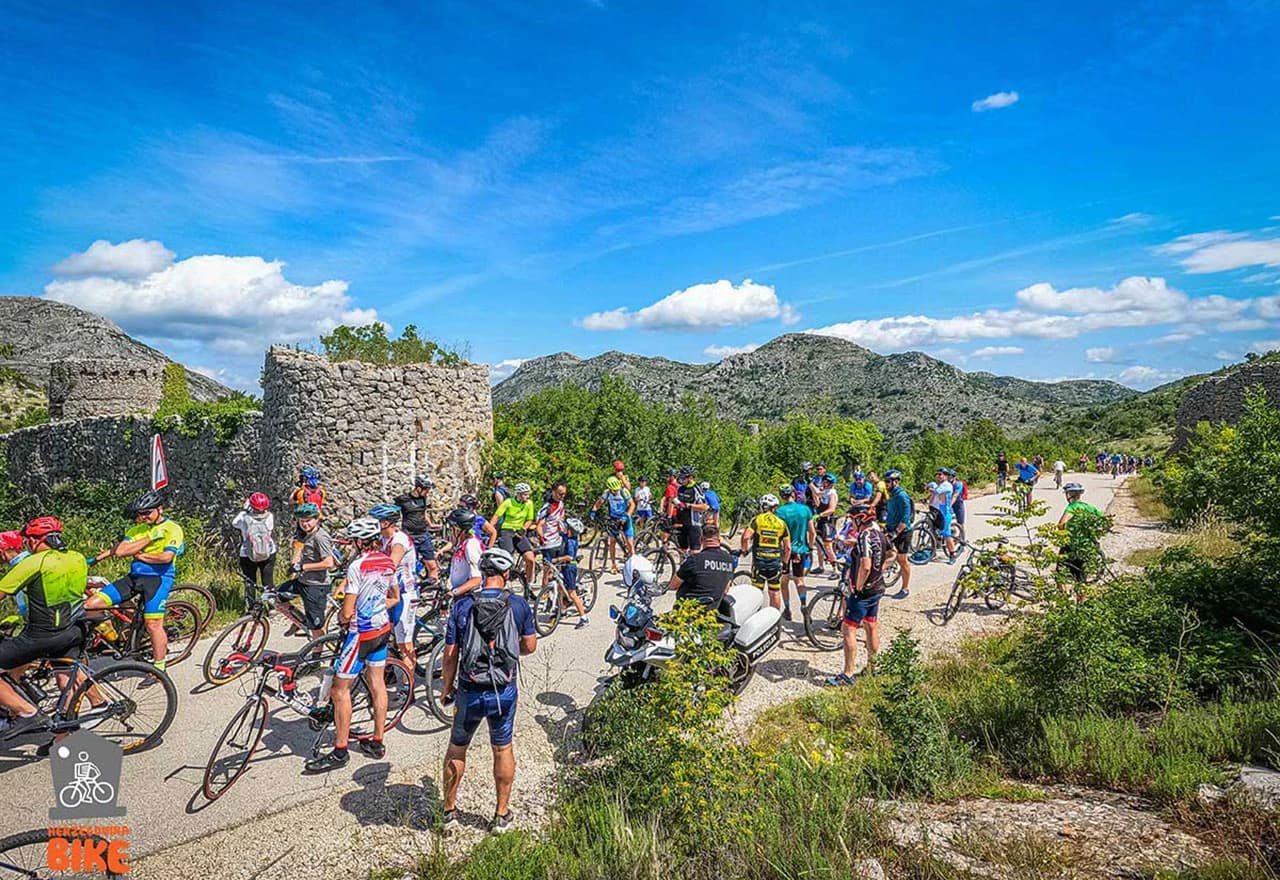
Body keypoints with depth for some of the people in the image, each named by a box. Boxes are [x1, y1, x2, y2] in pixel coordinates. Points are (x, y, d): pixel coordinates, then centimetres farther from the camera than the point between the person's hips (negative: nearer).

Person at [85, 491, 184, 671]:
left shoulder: (173, 529, -5)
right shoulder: (137, 529, 13)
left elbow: (166, 557, -17)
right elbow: (120, 551, -1)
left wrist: (140, 556, -5)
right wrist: (150, 538, -7)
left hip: (158, 578, -6)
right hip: (134, 577, 6)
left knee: (153, 624, -10)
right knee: (90, 604, -4)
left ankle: (159, 668, 4)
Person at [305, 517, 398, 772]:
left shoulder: (357, 566, -21)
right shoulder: (388, 562, 2)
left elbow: (347, 613, -20)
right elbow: (395, 598, 14)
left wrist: (341, 618, 1)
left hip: (362, 633, -8)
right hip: (382, 628, 8)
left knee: (340, 689, 4)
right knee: (377, 683, 16)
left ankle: (340, 752, 12)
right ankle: (377, 742, 27)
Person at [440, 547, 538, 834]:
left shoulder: (462, 606, -8)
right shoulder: (519, 605, -7)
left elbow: (451, 654, -5)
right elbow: (530, 645, 2)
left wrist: (447, 688, 9)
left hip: (469, 691, 0)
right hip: (504, 691, 0)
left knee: (457, 749, 20)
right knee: (503, 750, 17)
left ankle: (450, 811, 31)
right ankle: (502, 815, 27)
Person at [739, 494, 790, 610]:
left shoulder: (757, 519, -2)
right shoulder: (781, 523, 7)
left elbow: (746, 536, -15)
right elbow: (788, 547, 6)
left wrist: (744, 549, 2)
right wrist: (785, 563, 16)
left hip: (759, 561, -2)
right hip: (776, 562, 2)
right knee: (775, 593, 11)